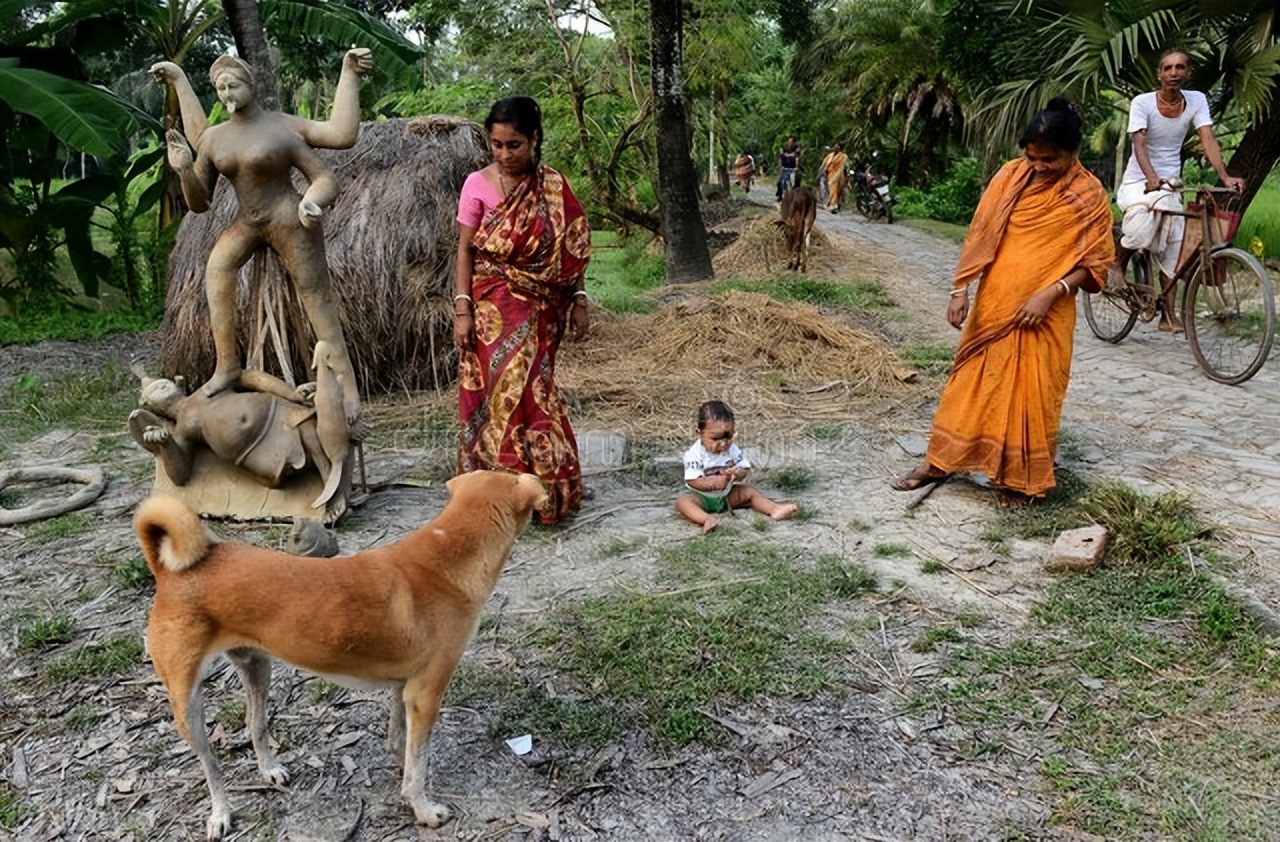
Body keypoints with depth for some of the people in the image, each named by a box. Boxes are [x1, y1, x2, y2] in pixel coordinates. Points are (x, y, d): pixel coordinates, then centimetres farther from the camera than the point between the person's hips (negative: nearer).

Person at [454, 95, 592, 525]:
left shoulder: (553, 187, 3)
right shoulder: (478, 184, -3)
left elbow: (570, 249, 7)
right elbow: (465, 250, -3)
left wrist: (578, 300, 4)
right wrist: (462, 309, -9)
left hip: (541, 308, 2)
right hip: (495, 308, -2)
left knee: (532, 391, 5)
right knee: (505, 391, -2)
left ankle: (544, 486, 16)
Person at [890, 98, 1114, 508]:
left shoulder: (1089, 196, -7)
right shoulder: (1010, 175, 0)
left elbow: (1095, 261, -6)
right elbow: (980, 234, 2)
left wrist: (1050, 293, -18)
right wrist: (961, 289, -5)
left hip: (1045, 315, -3)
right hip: (993, 305, 3)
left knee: (1031, 393, 4)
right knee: (971, 382, 10)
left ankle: (1019, 479, 19)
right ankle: (938, 462, 21)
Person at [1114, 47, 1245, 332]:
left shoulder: (1196, 100, -1)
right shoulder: (1143, 102, -11)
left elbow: (1208, 140, -10)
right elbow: (1139, 144, -23)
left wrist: (1225, 176, -25)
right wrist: (1151, 177, -41)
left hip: (1171, 184, 4)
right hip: (1138, 181, -4)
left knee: (1173, 247, 2)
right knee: (1141, 231, -33)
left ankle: (1168, 314, 8)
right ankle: (1118, 263, 0)